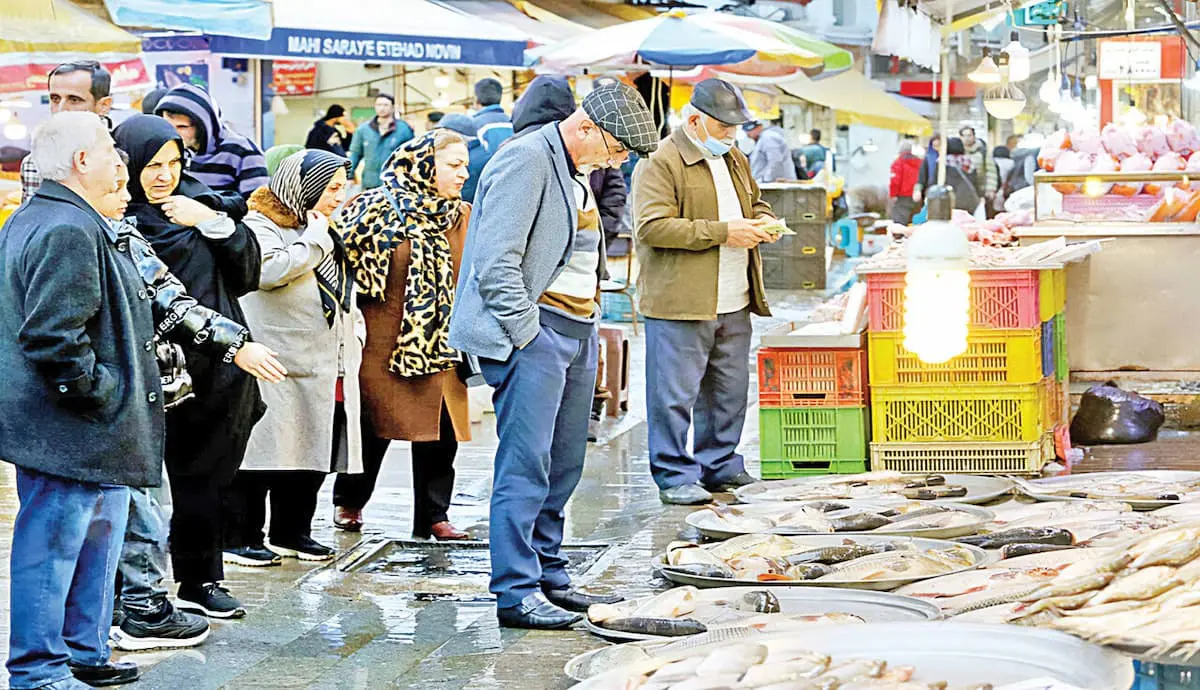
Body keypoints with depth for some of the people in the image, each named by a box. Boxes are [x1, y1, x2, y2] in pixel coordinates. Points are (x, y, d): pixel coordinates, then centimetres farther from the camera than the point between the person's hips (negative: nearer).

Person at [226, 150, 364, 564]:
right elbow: (269, 270, -26)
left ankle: (292, 533, 21)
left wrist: (354, 334, 20)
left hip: (327, 370, 9)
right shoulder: (261, 225, -7)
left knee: (312, 453, 11)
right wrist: (315, 238, -16)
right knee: (265, 452, -6)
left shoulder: (325, 230, 21)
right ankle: (240, 536, 0)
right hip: (279, 368, -9)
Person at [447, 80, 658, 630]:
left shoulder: (579, 170, 19)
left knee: (563, 467, 11)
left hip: (576, 332, 10)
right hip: (533, 329, -10)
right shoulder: (526, 160, -12)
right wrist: (526, 334, -18)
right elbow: (496, 262, -19)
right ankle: (516, 593, -10)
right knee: (526, 465, -10)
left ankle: (549, 578, 19)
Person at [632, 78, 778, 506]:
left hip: (733, 305, 8)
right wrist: (722, 232, -18)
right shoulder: (660, 163, -10)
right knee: (675, 394, -4)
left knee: (730, 391, 14)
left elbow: (756, 203, 34)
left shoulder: (735, 159, 18)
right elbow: (652, 227, -19)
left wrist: (762, 222, 7)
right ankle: (674, 477, 3)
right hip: (679, 306, -8)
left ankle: (721, 466, 26)